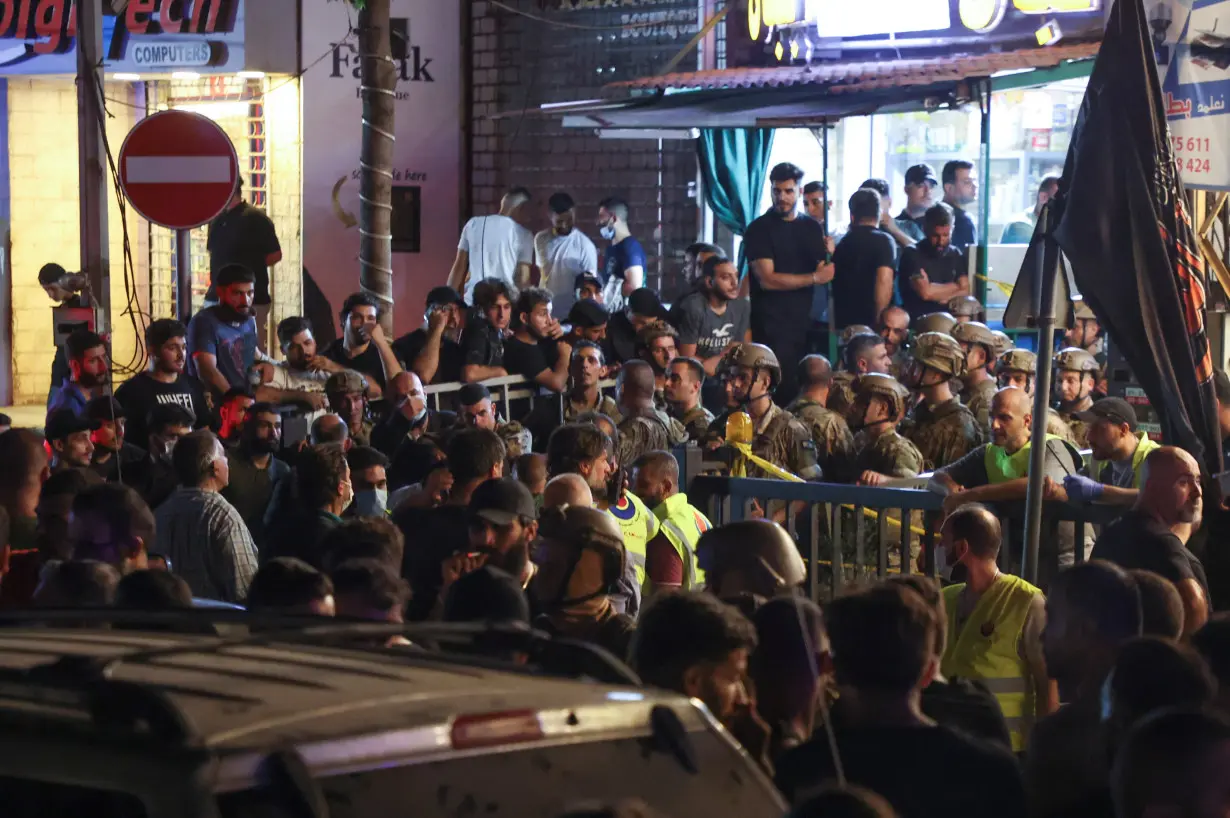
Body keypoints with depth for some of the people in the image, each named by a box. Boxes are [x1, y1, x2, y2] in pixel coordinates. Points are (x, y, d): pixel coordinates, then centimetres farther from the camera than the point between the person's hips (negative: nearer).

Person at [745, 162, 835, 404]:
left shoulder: (812, 227, 14)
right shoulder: (759, 229, -2)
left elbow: (825, 274, 12)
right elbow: (767, 279, -12)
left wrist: (830, 255, -9)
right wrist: (814, 278, -12)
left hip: (805, 323, 5)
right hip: (772, 327, -5)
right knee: (779, 391, -10)